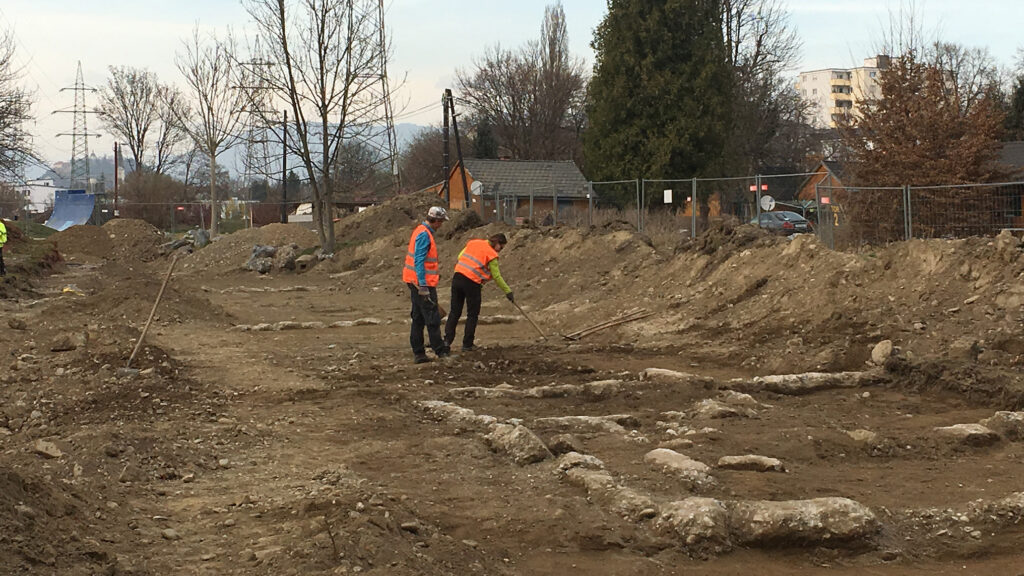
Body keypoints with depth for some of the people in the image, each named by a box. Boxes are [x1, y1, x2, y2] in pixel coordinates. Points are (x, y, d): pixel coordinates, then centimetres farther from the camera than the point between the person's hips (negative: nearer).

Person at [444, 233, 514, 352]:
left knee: (455, 312, 11)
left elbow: (460, 256, 17)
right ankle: (467, 344, 8)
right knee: (472, 315, 7)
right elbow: (496, 277, -4)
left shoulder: (473, 243, 12)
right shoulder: (491, 254, -5)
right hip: (472, 283, -5)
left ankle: (447, 339, 3)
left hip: (457, 278, 6)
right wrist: (508, 291, 3)